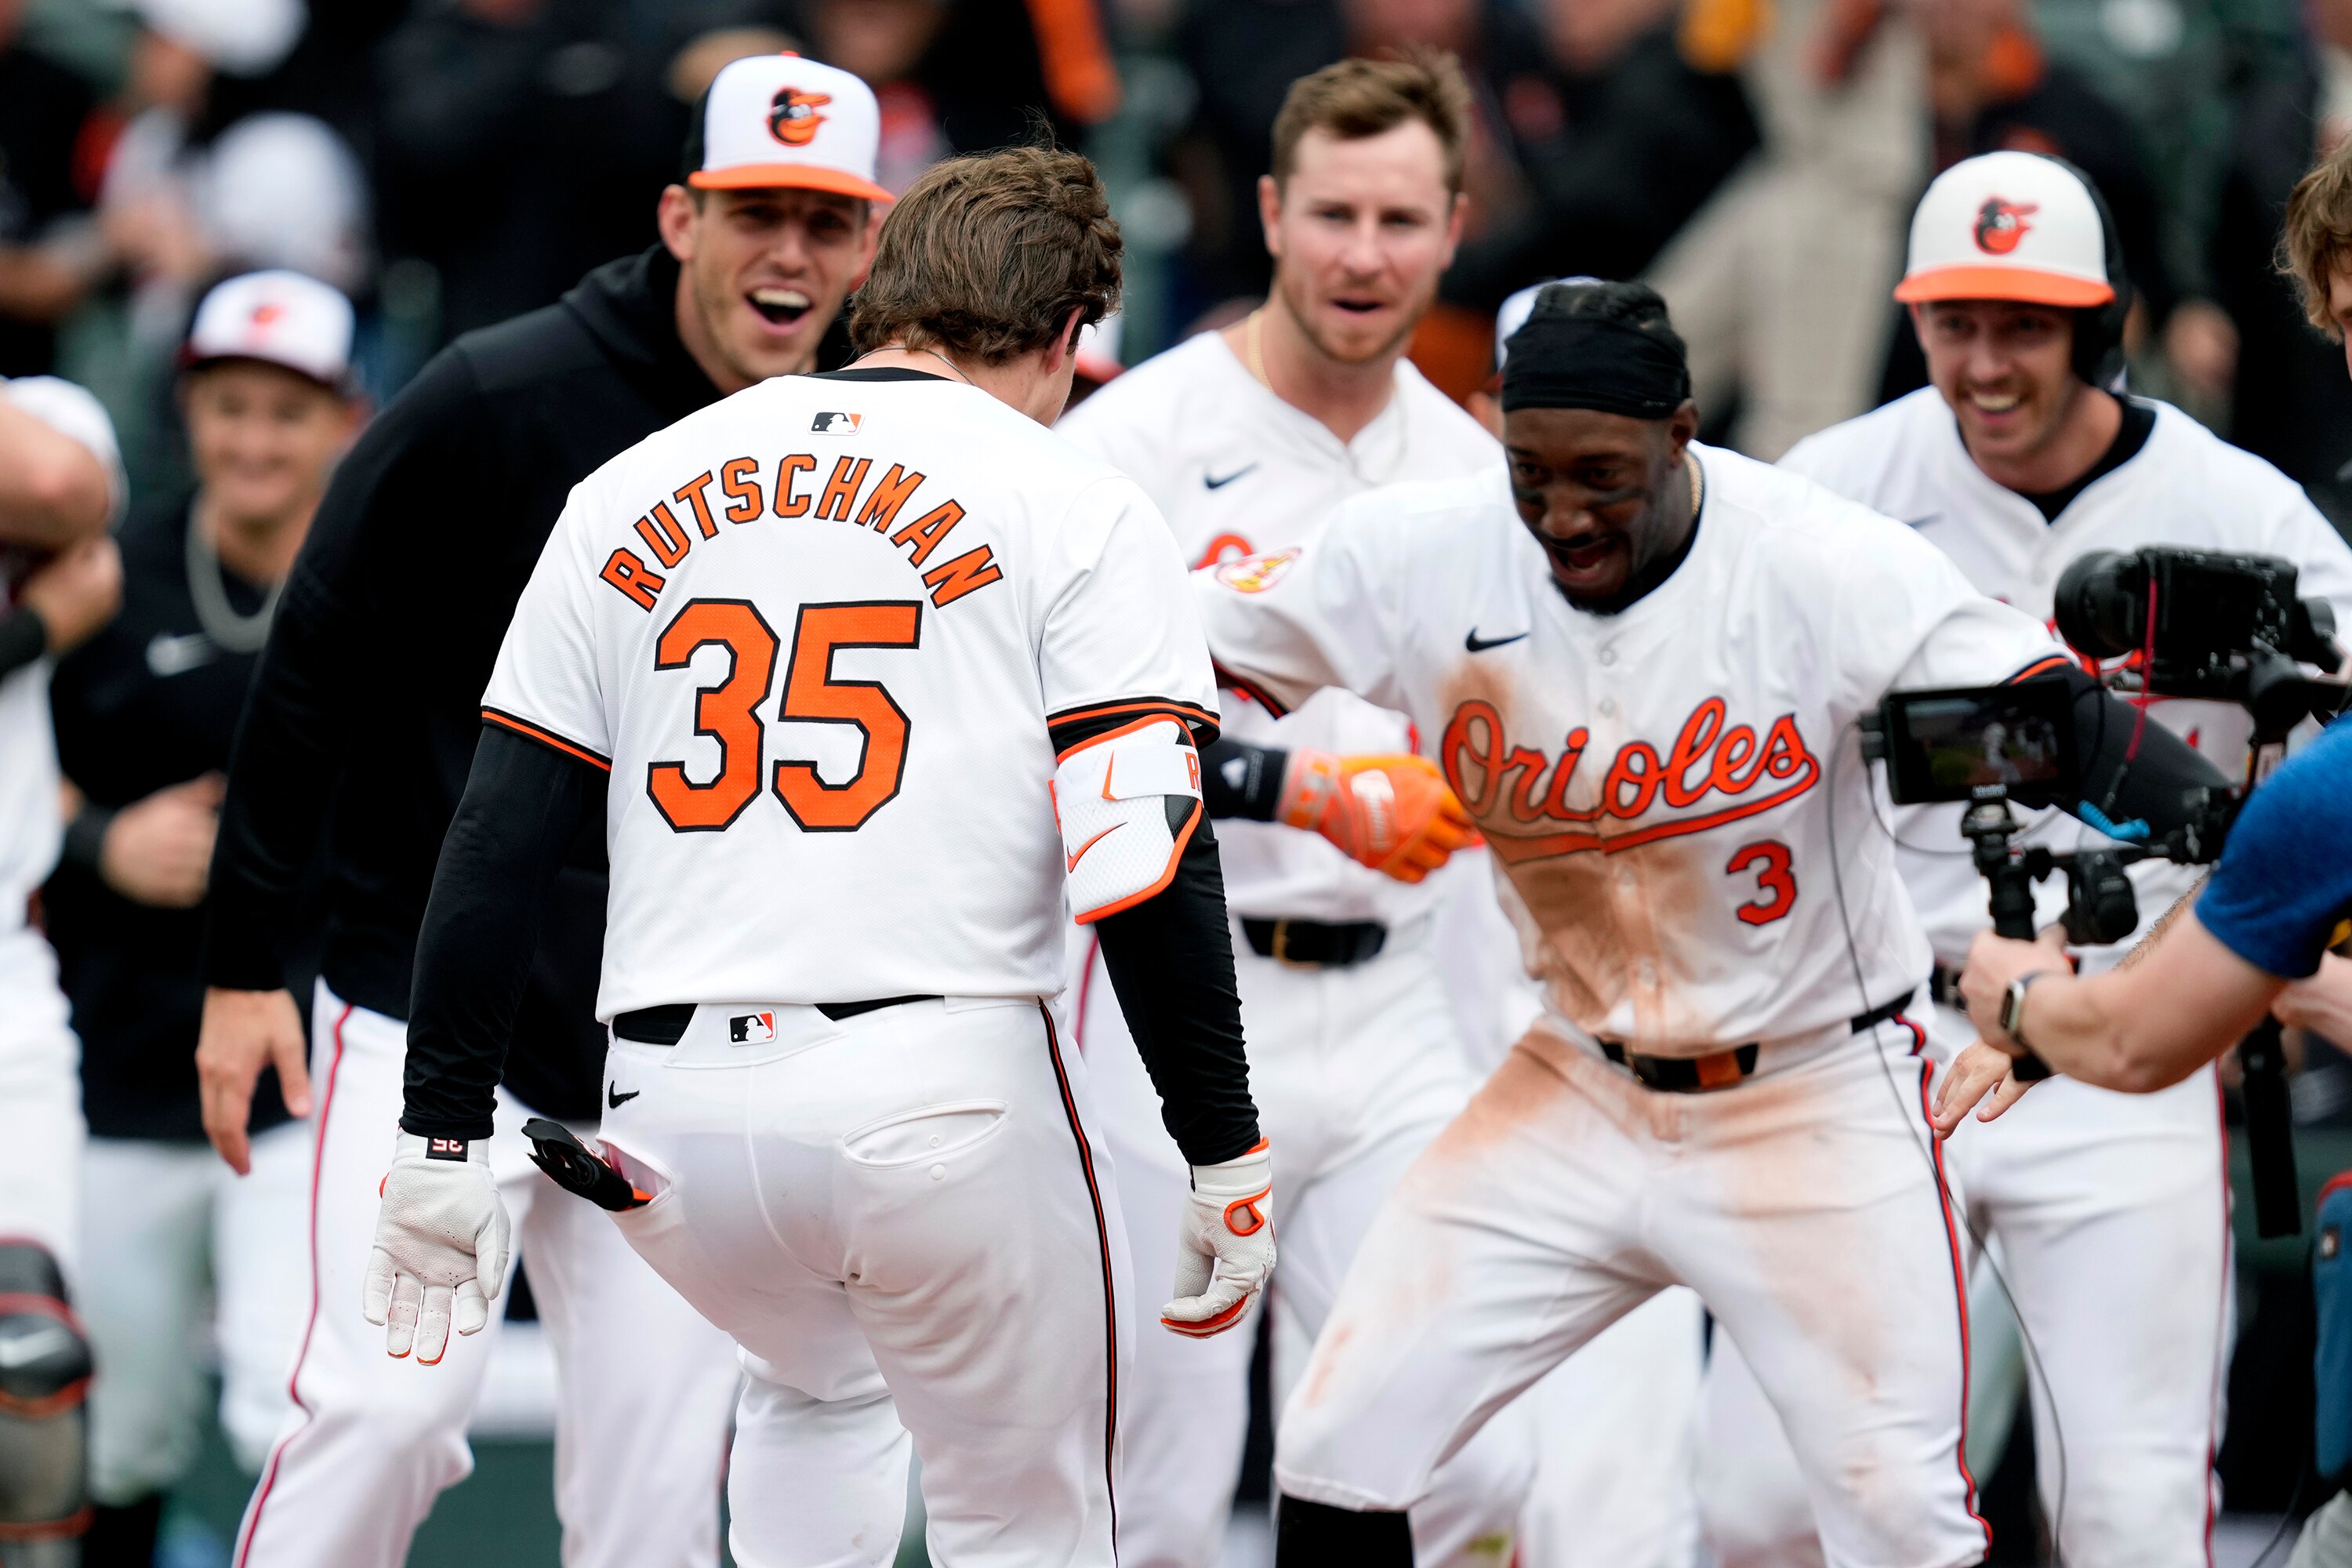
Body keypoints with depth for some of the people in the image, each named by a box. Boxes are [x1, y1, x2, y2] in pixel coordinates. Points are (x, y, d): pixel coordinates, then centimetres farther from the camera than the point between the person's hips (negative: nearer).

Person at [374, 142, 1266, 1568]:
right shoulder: (1076, 506, 1)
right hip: (945, 1080, -4)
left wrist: (445, 1136, 13)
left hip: (676, 1114, 4)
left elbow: (499, 845, 9)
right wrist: (1227, 1158, -3)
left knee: (820, 1387, 32)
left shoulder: (631, 492, 13)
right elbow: (1148, 870, -8)